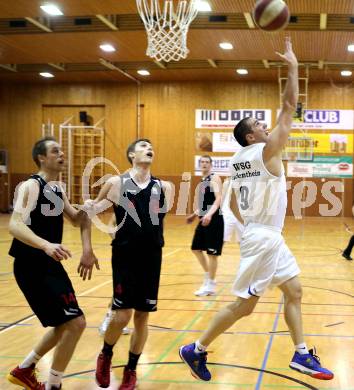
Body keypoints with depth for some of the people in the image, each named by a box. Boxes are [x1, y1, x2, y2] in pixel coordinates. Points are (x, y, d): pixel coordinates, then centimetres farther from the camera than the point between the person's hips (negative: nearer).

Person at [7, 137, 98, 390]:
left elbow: (78, 219, 20)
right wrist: (46, 245, -46)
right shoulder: (31, 186, -15)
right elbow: (15, 225, -29)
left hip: (50, 264, 9)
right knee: (75, 323, -12)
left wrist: (87, 250, 1)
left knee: (65, 325, 18)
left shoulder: (58, 188, 12)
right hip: (32, 266, -9)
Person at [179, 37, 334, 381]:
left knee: (294, 291, 13)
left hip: (268, 236, 9)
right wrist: (293, 66, -9)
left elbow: (234, 205, 14)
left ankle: (301, 356, 18)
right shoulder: (266, 151, -14)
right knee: (243, 305, -3)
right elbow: (289, 106, -14)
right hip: (263, 238, -9)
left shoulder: (238, 160, 9)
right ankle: (196, 350, 7)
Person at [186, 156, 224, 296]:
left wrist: (209, 214, -35)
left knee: (212, 253, -3)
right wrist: (195, 214, 29)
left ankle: (211, 285, 6)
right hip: (204, 219, 9)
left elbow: (218, 199, -22)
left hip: (214, 220, -9)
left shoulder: (215, 178, -10)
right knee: (196, 249, 14)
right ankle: (208, 276, 29)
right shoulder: (202, 182, 17)